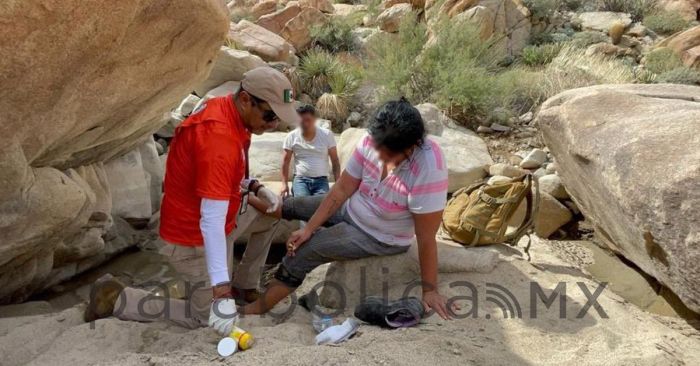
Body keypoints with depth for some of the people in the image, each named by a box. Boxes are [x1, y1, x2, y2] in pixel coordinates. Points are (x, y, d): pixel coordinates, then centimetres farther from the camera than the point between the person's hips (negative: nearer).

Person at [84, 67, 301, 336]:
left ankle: (245, 286, 26)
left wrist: (255, 187, -2)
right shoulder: (219, 138, -33)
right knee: (205, 317, 6)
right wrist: (221, 291, -37)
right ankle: (116, 299, 12)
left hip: (215, 217, 9)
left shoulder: (223, 109, -5)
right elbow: (212, 222, -37)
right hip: (194, 238, -9)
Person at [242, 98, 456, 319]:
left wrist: (430, 290, -23)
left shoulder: (429, 169, -35)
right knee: (289, 206, 10)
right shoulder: (372, 142, -20)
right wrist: (308, 228, -13)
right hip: (351, 209, 6)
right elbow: (342, 189, -12)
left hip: (380, 238, -5)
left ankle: (258, 309, 3)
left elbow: (426, 236, -30)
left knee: (305, 251, -14)